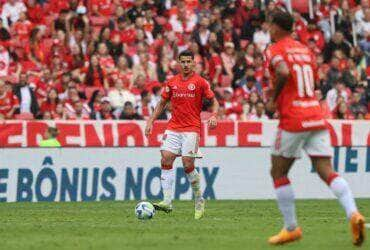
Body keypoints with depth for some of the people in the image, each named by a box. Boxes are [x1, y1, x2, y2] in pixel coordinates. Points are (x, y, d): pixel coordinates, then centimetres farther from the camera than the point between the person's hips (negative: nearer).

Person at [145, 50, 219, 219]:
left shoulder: (200, 82, 1)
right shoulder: (172, 82, 11)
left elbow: (214, 101, 4)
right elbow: (162, 103, 20)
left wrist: (214, 116, -15)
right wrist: (151, 121, 12)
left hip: (191, 129, -4)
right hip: (173, 128, 4)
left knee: (188, 164, -11)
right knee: (166, 159, -13)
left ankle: (199, 201, 9)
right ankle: (167, 201, -16)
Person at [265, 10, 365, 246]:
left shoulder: (275, 50, -3)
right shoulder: (305, 50, 20)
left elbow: (283, 73, -23)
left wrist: (273, 100, -9)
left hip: (293, 119, -6)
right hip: (317, 117, 6)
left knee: (278, 173, 11)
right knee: (327, 171, -3)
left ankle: (291, 228, 10)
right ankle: (353, 213, -27)